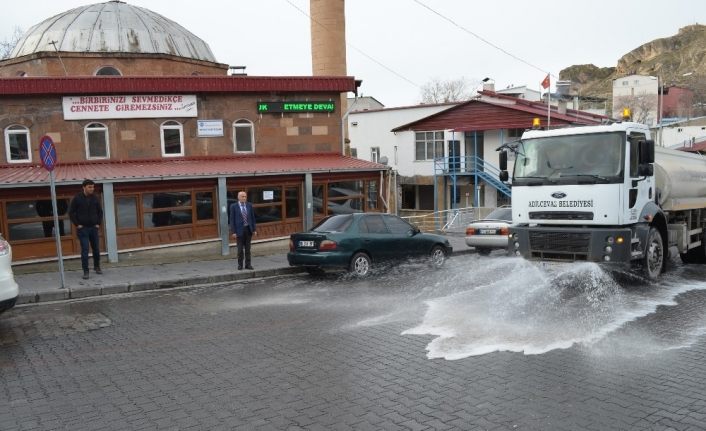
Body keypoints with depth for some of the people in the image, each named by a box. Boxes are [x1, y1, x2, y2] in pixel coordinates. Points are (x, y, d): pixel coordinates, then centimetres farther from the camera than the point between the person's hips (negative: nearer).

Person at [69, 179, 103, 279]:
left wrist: (98, 223, 5)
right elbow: (71, 212, -3)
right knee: (85, 250, -7)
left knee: (96, 249, 9)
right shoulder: (77, 198, -5)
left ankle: (97, 267, 27)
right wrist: (77, 224, -7)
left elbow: (100, 211, 14)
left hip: (94, 228, 3)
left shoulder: (95, 198, 4)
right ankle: (85, 271, -2)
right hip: (83, 229, -3)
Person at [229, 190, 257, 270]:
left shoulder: (249, 205, 6)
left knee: (247, 248, 7)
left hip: (248, 229, 3)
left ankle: (248, 264, 13)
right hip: (239, 230, -3)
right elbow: (232, 220, -5)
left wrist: (254, 229, 4)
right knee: (240, 249, 3)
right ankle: (240, 264, 15)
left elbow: (252, 218, 9)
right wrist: (233, 232, -10)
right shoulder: (234, 206, -4)